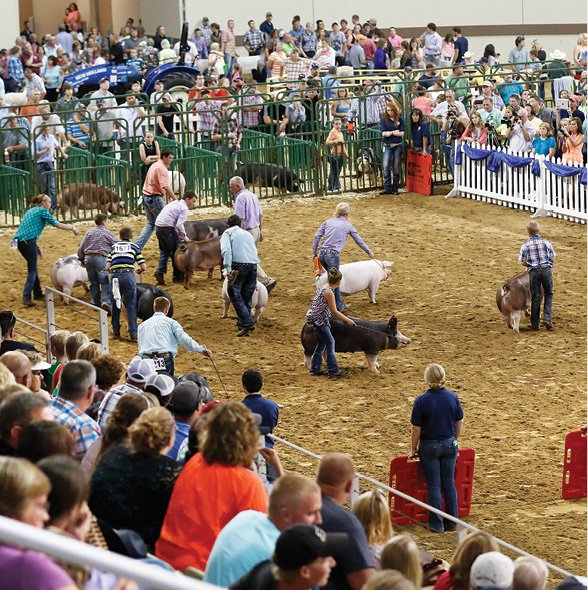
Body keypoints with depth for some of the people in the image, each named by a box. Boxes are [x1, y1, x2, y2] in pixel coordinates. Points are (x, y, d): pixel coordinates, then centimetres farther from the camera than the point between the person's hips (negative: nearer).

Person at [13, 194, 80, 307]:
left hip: (19, 241, 8)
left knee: (33, 267, 20)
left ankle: (37, 293, 27)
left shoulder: (31, 211, 24)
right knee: (32, 270, -5)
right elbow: (58, 225, -2)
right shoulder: (42, 211, 0)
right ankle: (26, 297, -13)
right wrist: (73, 228, 10)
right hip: (29, 241, -8)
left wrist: (36, 246, 27)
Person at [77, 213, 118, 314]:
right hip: (101, 258, -5)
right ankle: (106, 302, -22)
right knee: (105, 282, -7)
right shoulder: (107, 233, -2)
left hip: (88, 258, 5)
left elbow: (80, 249, 15)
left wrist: (82, 260, 26)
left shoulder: (90, 232, 13)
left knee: (93, 282, 15)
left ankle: (96, 303, 21)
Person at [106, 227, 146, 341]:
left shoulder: (114, 247, 19)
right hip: (128, 275, -2)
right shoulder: (134, 247, 14)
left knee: (115, 305, 15)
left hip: (114, 275, 2)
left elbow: (108, 267, 11)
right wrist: (139, 271, 30)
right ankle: (133, 333, -3)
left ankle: (116, 331, 21)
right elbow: (143, 267, 9)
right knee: (131, 306, 2)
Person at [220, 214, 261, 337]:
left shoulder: (228, 233, 13)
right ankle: (242, 324, 15)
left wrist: (228, 270, -12)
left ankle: (247, 322, -16)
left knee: (234, 294, -4)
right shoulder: (247, 234, 30)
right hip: (253, 265, 5)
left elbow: (226, 250, -5)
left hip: (239, 264, -5)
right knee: (247, 296, 14)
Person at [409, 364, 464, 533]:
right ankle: (452, 522, 19)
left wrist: (414, 450, 1)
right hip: (449, 445, 3)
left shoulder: (421, 401, -16)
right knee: (449, 483, 12)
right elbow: (459, 423, 4)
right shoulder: (453, 397, -5)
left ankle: (437, 524, 10)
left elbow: (416, 429, -12)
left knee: (434, 485, 6)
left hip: (429, 447, -3)